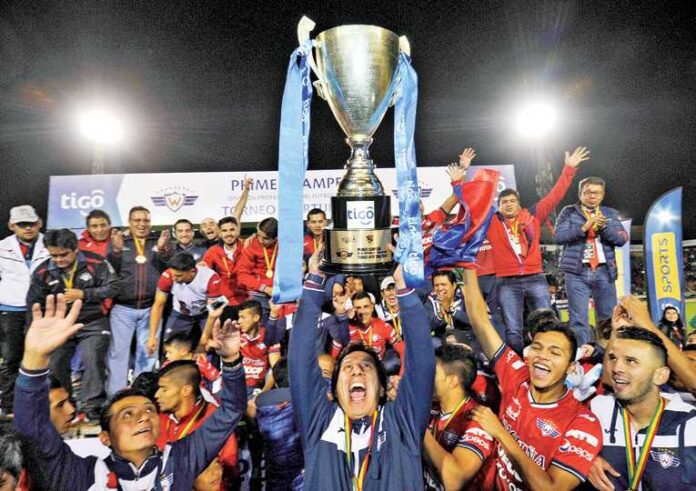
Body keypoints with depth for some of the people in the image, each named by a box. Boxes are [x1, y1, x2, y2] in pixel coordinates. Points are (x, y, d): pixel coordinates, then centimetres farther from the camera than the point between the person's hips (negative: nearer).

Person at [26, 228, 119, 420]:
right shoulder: (42, 271, -5)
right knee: (54, 366, 7)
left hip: (93, 323, -3)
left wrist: (83, 294, -20)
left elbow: (113, 287, -13)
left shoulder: (96, 262, -14)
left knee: (92, 361, -14)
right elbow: (33, 302, 7)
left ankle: (92, 405, 1)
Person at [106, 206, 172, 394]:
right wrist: (116, 250, -17)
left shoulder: (159, 243, 10)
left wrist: (163, 250, -18)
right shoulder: (118, 241, 9)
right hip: (122, 308, 0)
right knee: (118, 351, 2)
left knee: (147, 353, 7)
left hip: (151, 309, 1)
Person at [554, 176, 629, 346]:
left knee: (609, 318, 7)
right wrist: (584, 227, -17)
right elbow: (558, 236, -7)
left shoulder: (610, 213, 16)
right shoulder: (569, 212, 6)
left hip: (604, 271, 3)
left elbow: (622, 239, 4)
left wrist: (604, 226, -12)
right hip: (577, 271, -3)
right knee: (578, 319, -2)